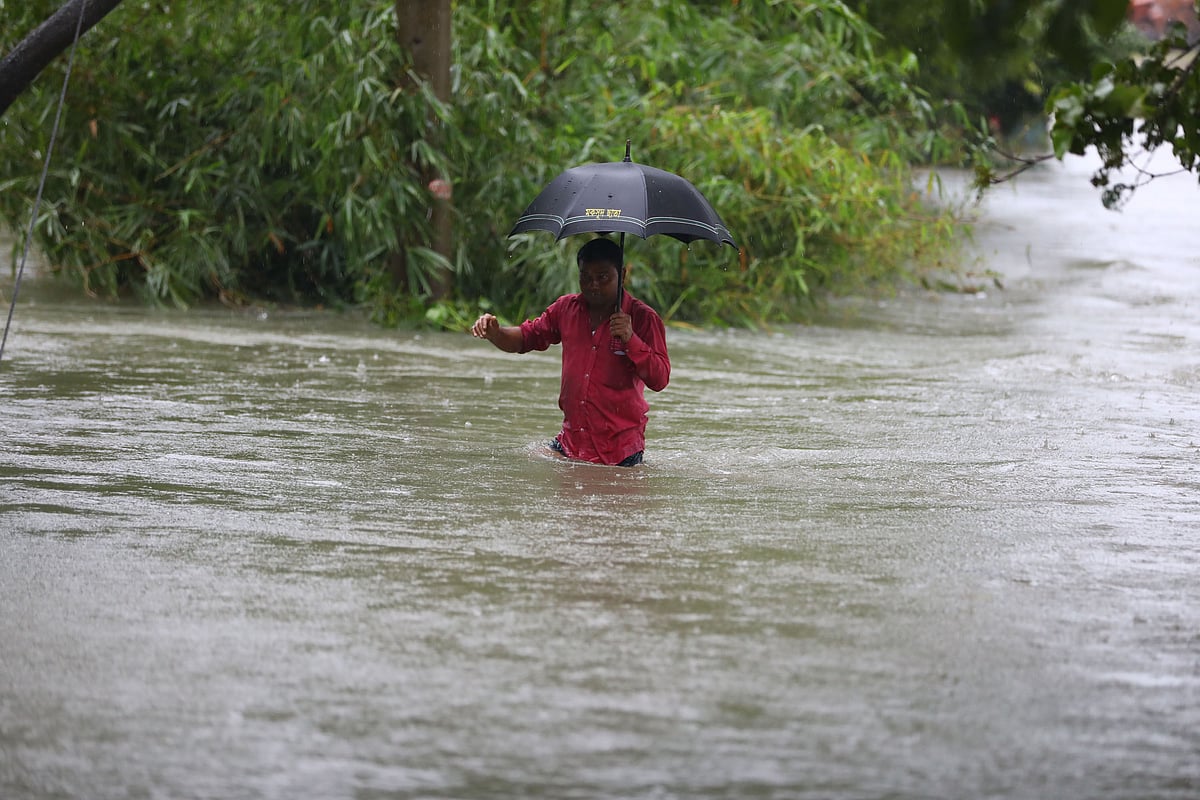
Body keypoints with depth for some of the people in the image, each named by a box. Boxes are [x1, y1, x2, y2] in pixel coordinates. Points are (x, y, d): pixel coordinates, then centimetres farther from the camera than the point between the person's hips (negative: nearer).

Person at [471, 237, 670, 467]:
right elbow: (526, 337, 17)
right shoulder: (566, 308, 7)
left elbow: (660, 380, -14)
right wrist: (494, 332, -4)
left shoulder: (642, 318, -7)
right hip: (572, 439, 4)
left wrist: (631, 339, -28)